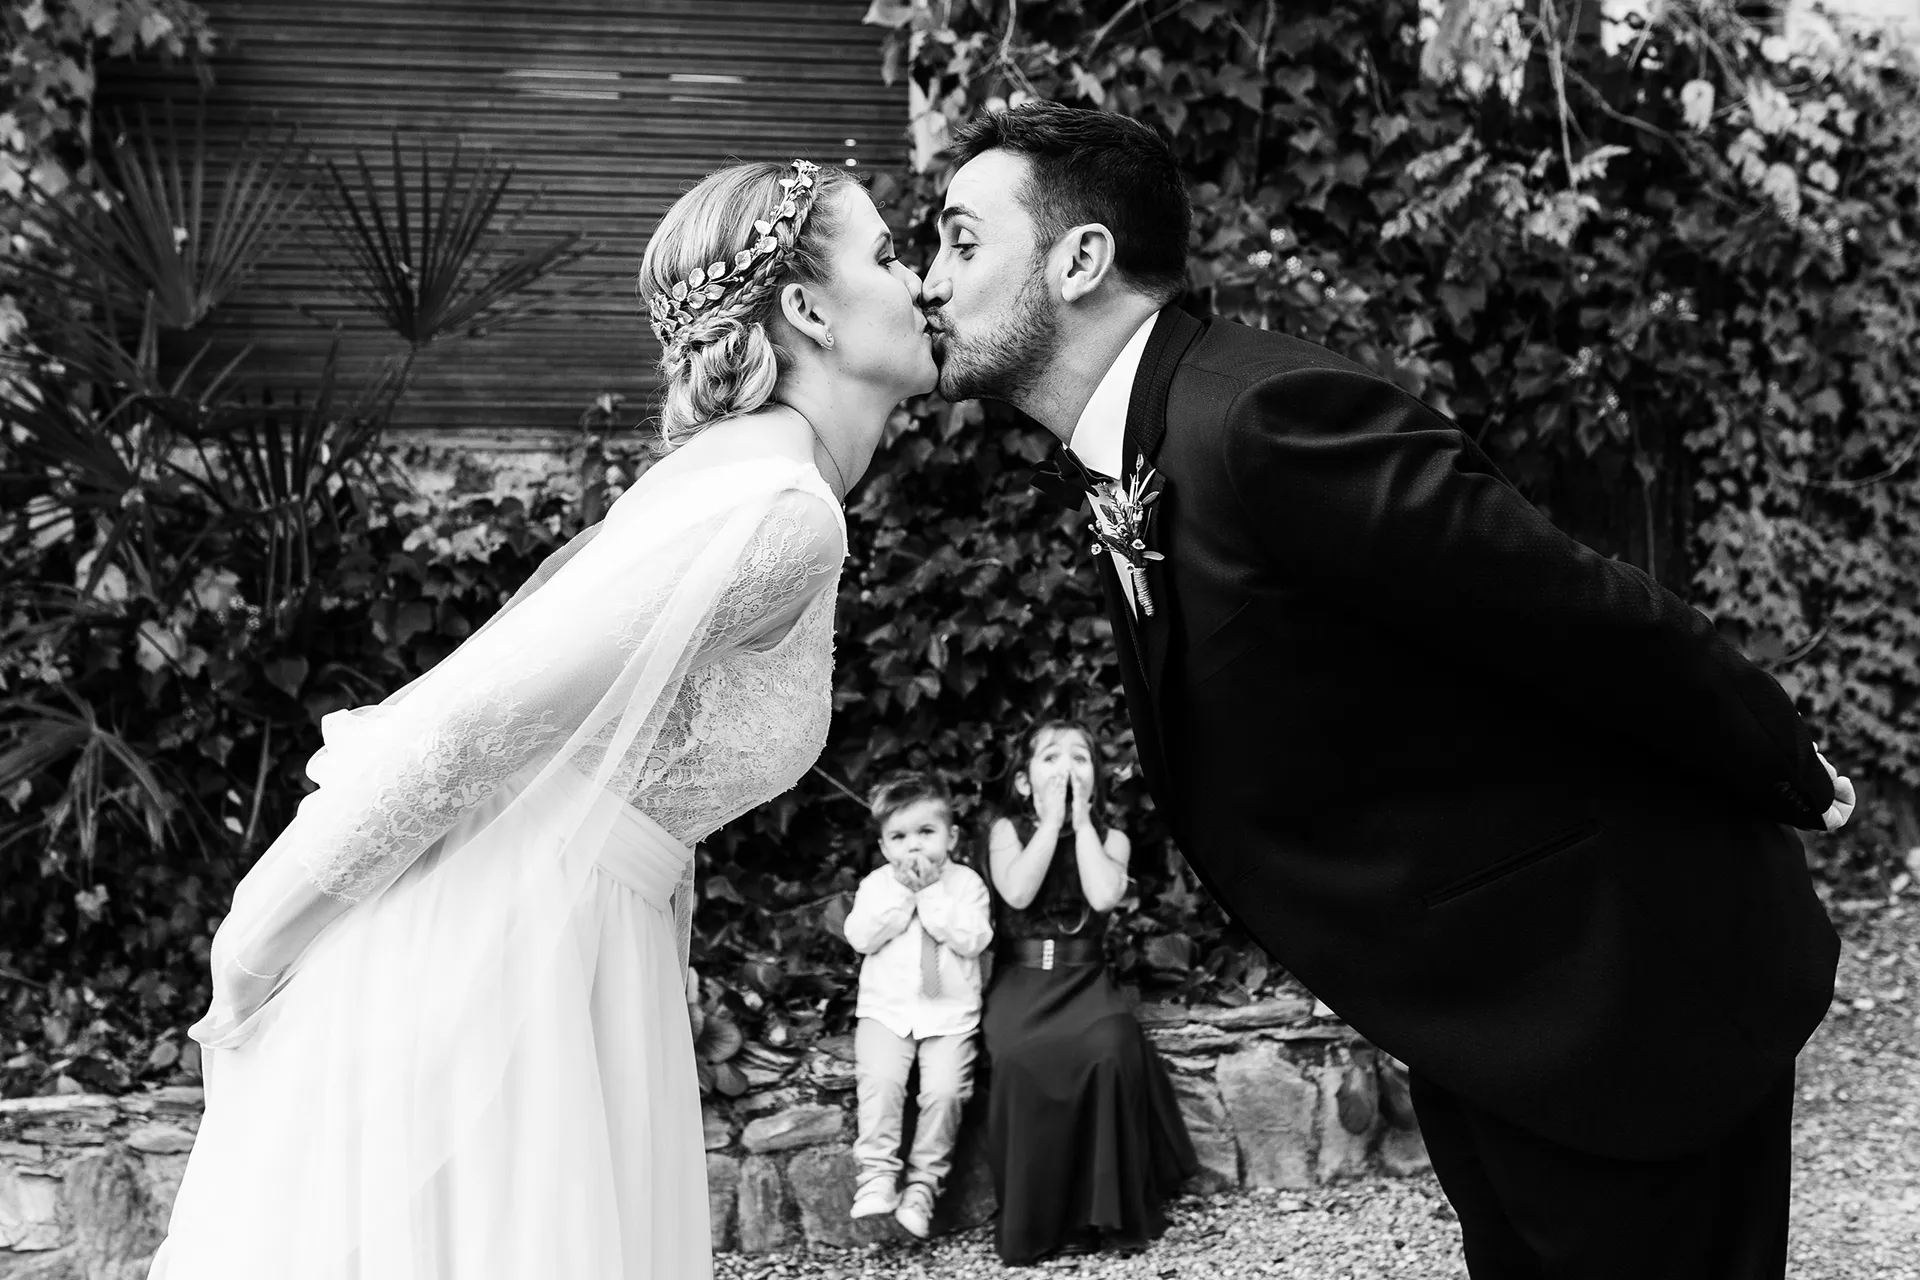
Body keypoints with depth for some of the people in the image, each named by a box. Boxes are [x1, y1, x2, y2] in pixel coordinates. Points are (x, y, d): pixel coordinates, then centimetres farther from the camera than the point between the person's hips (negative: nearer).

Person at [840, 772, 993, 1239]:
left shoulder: (966, 883, 3)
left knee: (944, 1090, -20)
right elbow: (860, 937, -8)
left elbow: (973, 939, -12)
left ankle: (924, 1182, -8)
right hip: (886, 1008, 1)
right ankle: (876, 1174, -17)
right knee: (880, 1080, -24)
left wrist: (931, 893, -14)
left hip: (950, 1012, -1)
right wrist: (902, 893, -13)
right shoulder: (876, 884, 7)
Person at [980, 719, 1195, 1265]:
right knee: (1022, 1061, -33)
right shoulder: (1008, 829, 3)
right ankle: (1034, 1223, -18)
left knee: (1113, 1047, -32)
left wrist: (1082, 819, -10)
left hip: (1085, 980, 1)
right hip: (1021, 981, -1)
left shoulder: (1110, 839, 6)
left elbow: (1104, 897, -16)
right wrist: (1052, 819, -12)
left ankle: (1108, 1212, -17)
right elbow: (1017, 893, -17)